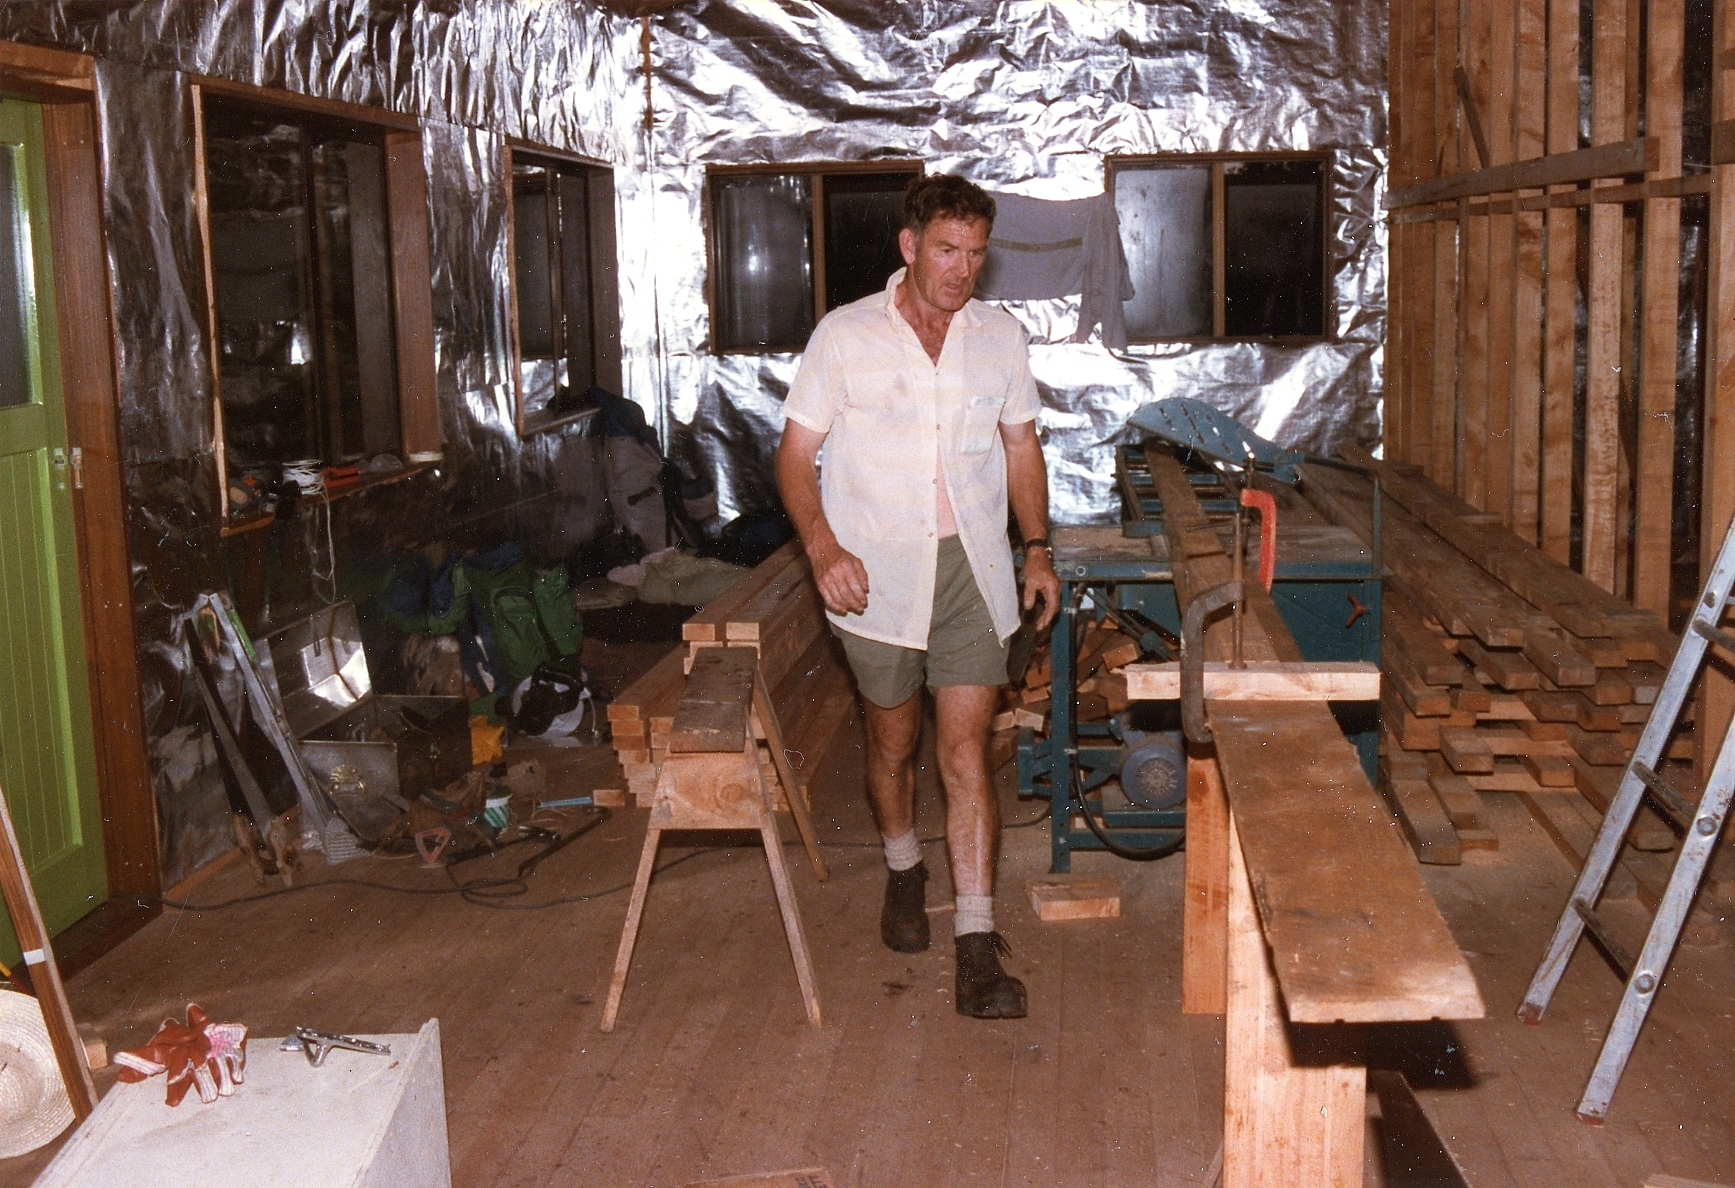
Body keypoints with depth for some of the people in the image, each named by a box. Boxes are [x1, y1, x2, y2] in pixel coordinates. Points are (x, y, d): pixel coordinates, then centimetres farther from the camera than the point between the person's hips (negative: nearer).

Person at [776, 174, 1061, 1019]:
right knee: (893, 743, 14)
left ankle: (977, 944, -6)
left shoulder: (999, 338, 6)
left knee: (966, 751, -5)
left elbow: (1021, 448, 16)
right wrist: (823, 546, -19)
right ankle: (903, 871, 43)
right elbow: (796, 454, -3)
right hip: (877, 573, -1)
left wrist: (1036, 548, 6)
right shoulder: (845, 336, -3)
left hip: (971, 568, 1)